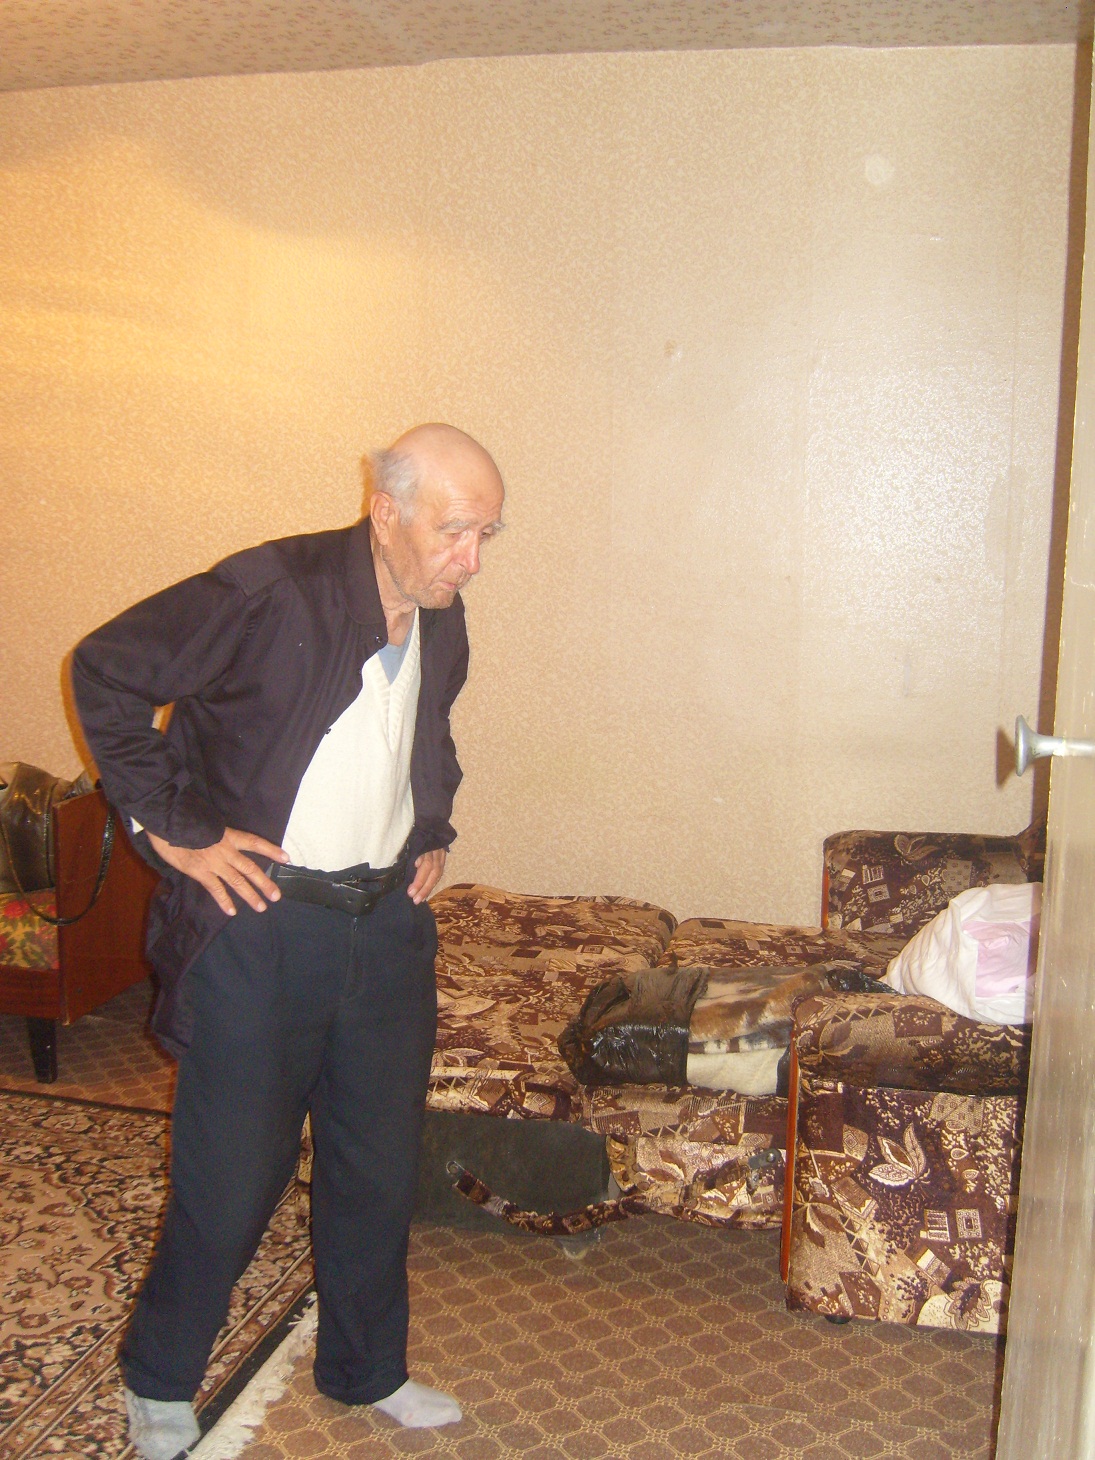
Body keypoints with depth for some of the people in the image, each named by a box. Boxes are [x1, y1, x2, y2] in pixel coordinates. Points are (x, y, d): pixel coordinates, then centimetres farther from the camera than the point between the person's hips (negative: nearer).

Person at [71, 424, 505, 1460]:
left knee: (380, 1164, 16)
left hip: (388, 924, 6)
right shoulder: (272, 591, -18)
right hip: (259, 921, -6)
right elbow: (107, 672, -13)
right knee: (233, 1174, 5)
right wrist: (171, 828, -14)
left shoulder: (442, 626, 5)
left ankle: (366, 1370, 38)